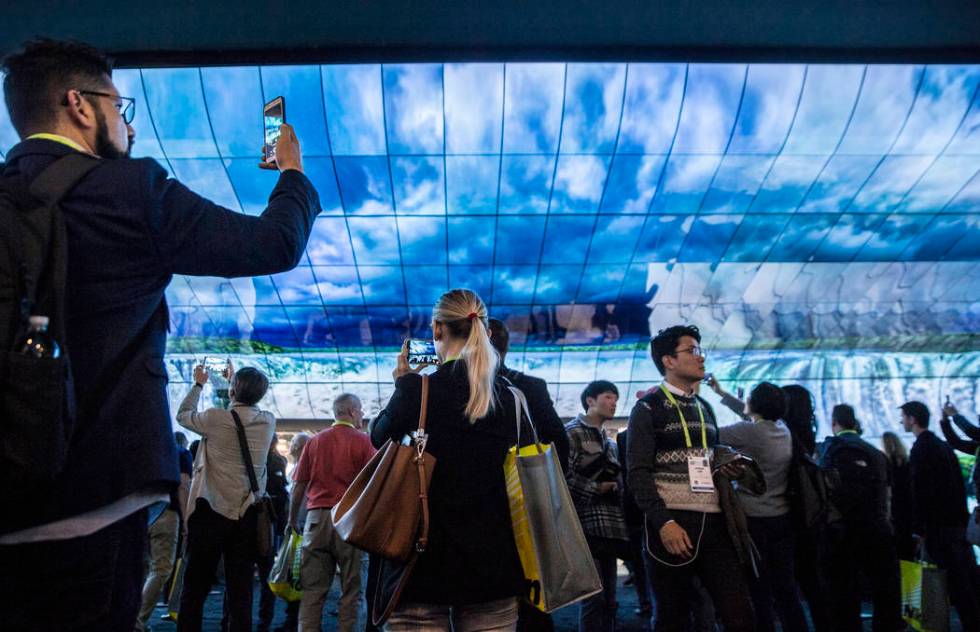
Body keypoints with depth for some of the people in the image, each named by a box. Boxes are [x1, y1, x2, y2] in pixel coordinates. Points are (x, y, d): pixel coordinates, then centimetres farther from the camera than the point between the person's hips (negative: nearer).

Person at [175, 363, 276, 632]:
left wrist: (199, 384, 24)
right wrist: (235, 380, 33)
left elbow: (182, 415, 10)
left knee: (195, 589, 8)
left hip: (211, 512, -3)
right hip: (247, 515, 3)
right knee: (241, 592, 6)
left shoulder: (216, 418, -10)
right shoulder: (268, 421, 1)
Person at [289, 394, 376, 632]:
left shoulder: (315, 440, 8)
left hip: (317, 517, 3)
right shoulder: (363, 441, -3)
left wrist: (292, 519, 18)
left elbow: (299, 485, 8)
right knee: (351, 588, 7)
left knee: (312, 589, 8)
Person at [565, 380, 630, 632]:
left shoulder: (609, 442, 22)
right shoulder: (572, 432, -3)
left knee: (608, 601, 10)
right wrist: (596, 489, -8)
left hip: (609, 530, 8)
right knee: (594, 599, -9)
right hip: (587, 527, -8)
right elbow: (563, 477, -14)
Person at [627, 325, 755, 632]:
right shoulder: (648, 407, -3)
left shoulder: (704, 407, 17)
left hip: (714, 522, 5)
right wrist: (664, 522, -19)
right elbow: (638, 473, -10)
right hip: (673, 523, -5)